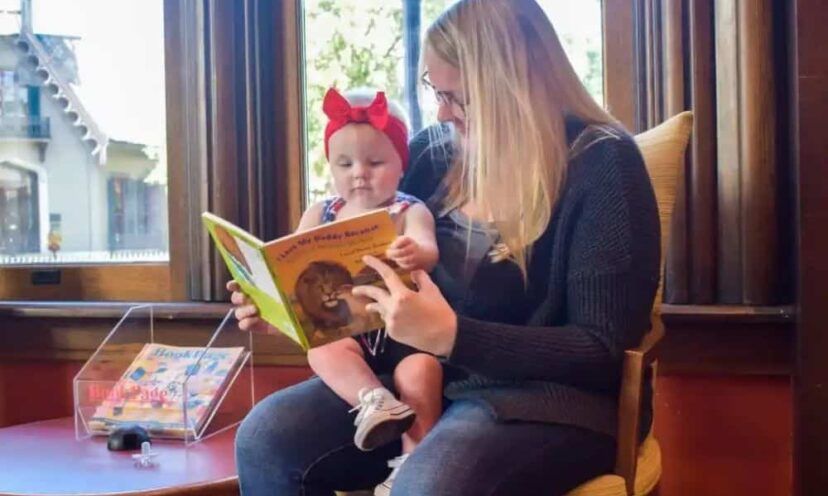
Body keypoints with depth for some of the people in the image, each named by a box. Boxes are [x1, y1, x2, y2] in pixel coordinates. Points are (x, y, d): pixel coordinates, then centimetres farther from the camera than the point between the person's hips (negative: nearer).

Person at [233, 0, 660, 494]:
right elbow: (388, 271, 20)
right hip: (423, 374, 7)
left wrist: (450, 335, -24)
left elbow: (605, 353, -17)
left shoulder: (601, 165, -12)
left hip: (549, 394, -6)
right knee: (265, 438, -13)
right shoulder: (434, 152, 7)